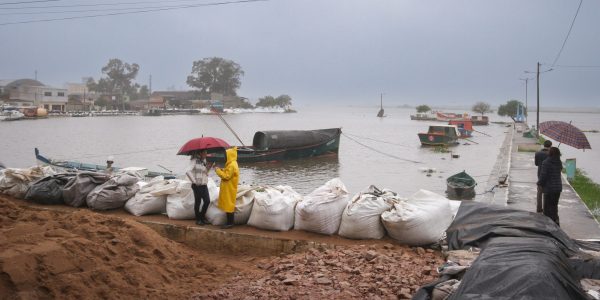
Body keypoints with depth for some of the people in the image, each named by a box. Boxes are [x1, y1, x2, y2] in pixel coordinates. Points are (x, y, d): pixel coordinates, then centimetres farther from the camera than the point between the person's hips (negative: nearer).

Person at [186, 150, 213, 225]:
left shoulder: (203, 161, 11)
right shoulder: (194, 161, -14)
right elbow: (188, 172, -24)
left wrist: (209, 167, 2)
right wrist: (194, 181, -18)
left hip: (204, 185, 7)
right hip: (197, 186, -7)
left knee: (207, 201, 6)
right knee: (197, 202, 4)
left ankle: (202, 216, 25)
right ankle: (198, 219, 17)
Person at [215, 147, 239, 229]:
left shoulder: (232, 165, -20)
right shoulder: (232, 164, 13)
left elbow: (226, 176, -23)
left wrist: (218, 171, -13)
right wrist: (222, 170, 8)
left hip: (229, 189, -10)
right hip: (228, 189, 10)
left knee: (228, 205, -6)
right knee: (229, 205, 13)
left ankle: (230, 223, -2)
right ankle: (230, 222, 17)